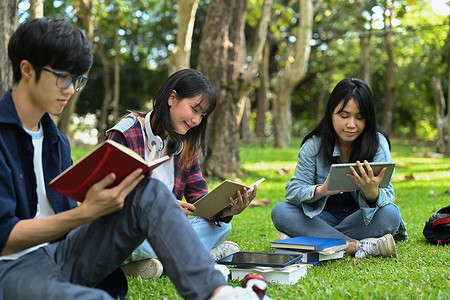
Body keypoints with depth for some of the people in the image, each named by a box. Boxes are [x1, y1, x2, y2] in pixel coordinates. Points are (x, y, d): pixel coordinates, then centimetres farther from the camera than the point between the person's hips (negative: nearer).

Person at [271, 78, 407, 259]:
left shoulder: (378, 142, -10)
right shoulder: (314, 145, -7)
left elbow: (387, 197, -18)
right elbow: (293, 190, -15)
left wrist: (372, 192, -44)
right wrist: (321, 190, -38)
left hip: (362, 219, -1)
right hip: (326, 218, 1)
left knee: (389, 214, -31)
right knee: (280, 211, -23)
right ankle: (355, 246, -32)